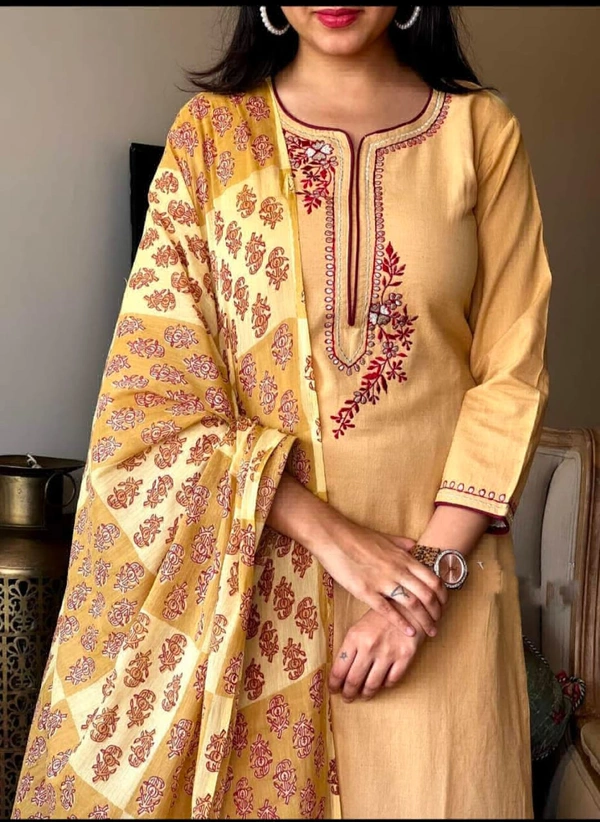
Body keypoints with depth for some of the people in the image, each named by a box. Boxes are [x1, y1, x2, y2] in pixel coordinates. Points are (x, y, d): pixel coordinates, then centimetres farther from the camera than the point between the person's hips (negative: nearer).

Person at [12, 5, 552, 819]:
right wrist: (330, 535, -14)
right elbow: (152, 383, -5)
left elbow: (512, 377, 0)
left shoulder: (484, 131, 2)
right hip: (254, 564, 0)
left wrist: (434, 564, -12)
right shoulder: (211, 132, 1)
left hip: (440, 569, 1)